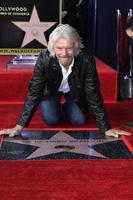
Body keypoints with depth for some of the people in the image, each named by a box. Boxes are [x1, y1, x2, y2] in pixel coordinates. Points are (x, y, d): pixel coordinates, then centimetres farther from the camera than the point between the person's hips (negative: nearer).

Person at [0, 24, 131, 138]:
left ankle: (68, 106, 25)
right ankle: (56, 105, 21)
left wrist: (106, 128, -28)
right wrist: (19, 126, -36)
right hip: (51, 89, 0)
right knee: (51, 119, -13)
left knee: (79, 120, -8)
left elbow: (93, 94, -28)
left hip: (74, 91, 1)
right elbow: (34, 92, -32)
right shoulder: (44, 58, -36)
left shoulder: (86, 60, -36)